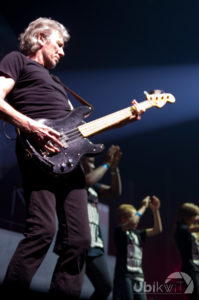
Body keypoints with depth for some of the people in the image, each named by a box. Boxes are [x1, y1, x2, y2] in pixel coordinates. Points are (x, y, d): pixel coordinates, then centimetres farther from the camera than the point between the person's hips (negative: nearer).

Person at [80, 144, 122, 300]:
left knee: (105, 286, 5)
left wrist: (114, 168, 8)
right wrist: (106, 164, -4)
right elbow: (88, 180, -18)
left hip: (94, 245, 8)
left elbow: (115, 192, 18)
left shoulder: (94, 187, 24)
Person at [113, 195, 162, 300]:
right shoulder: (119, 231, -3)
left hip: (138, 275, 7)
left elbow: (157, 230, 15)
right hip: (124, 274, -7)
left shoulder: (137, 233, 17)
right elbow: (132, 222, -22)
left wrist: (155, 210, 6)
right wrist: (144, 206, -11)